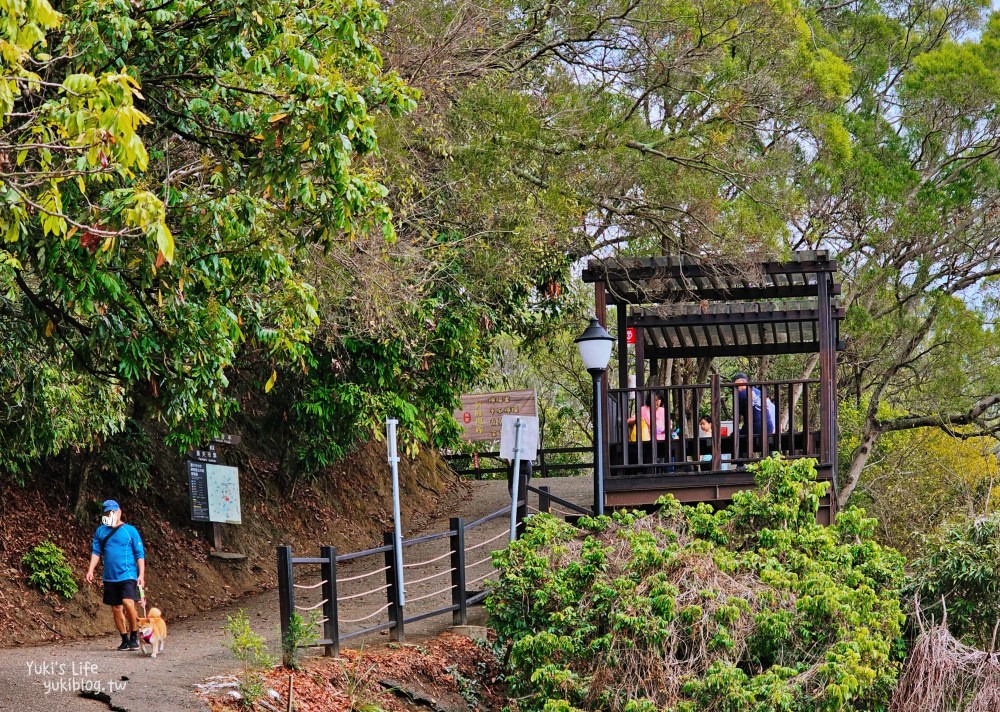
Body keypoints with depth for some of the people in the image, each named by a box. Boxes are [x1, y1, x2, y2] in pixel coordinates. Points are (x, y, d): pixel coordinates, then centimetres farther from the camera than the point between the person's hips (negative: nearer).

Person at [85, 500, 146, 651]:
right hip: (110, 577, 4)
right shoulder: (101, 531, 9)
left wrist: (141, 575, -8)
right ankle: (125, 640, 19)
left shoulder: (130, 530, -1)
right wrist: (91, 570, 0)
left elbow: (140, 554, 0)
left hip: (128, 575, -4)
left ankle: (134, 637, -5)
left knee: (128, 603, -21)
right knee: (116, 609, 7)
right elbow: (96, 552, 13)